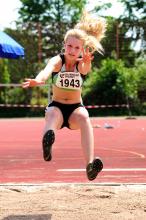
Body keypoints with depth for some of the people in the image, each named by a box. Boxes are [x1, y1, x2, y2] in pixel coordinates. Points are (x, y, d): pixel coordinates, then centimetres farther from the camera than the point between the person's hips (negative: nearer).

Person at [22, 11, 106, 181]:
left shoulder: (83, 64, -9)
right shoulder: (57, 60, -12)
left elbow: (84, 68, -35)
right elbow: (48, 69, -36)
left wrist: (86, 63, -61)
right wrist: (38, 80, -60)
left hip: (76, 109, 1)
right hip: (56, 107, -1)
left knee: (84, 116, -35)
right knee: (52, 114, -37)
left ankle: (90, 165, -51)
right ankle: (47, 143, -72)